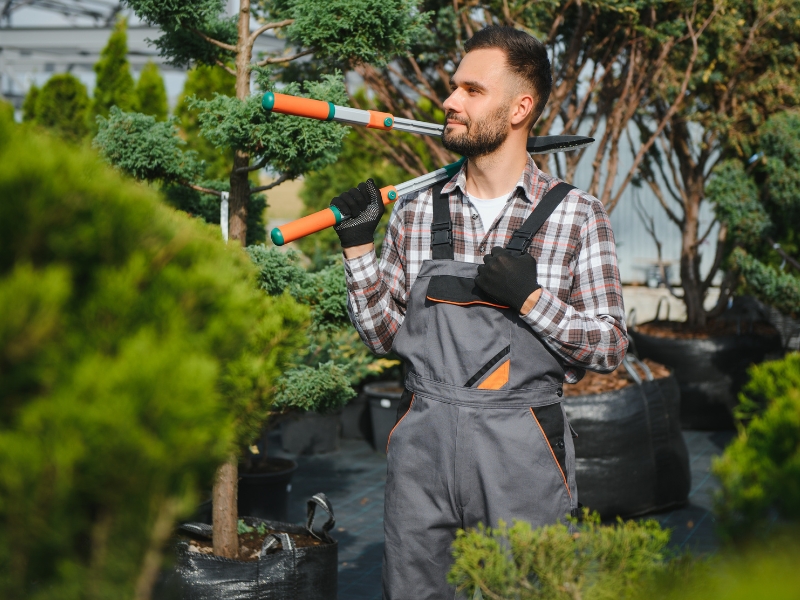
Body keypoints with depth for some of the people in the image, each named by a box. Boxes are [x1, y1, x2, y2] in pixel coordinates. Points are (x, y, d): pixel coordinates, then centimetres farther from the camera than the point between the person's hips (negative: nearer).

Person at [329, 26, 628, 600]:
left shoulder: (576, 214, -2)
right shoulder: (416, 213, 7)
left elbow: (610, 347, -2)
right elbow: (384, 334, 10)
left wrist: (531, 299, -16)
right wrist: (357, 245, -1)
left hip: (522, 455, -3)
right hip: (423, 445, 3)